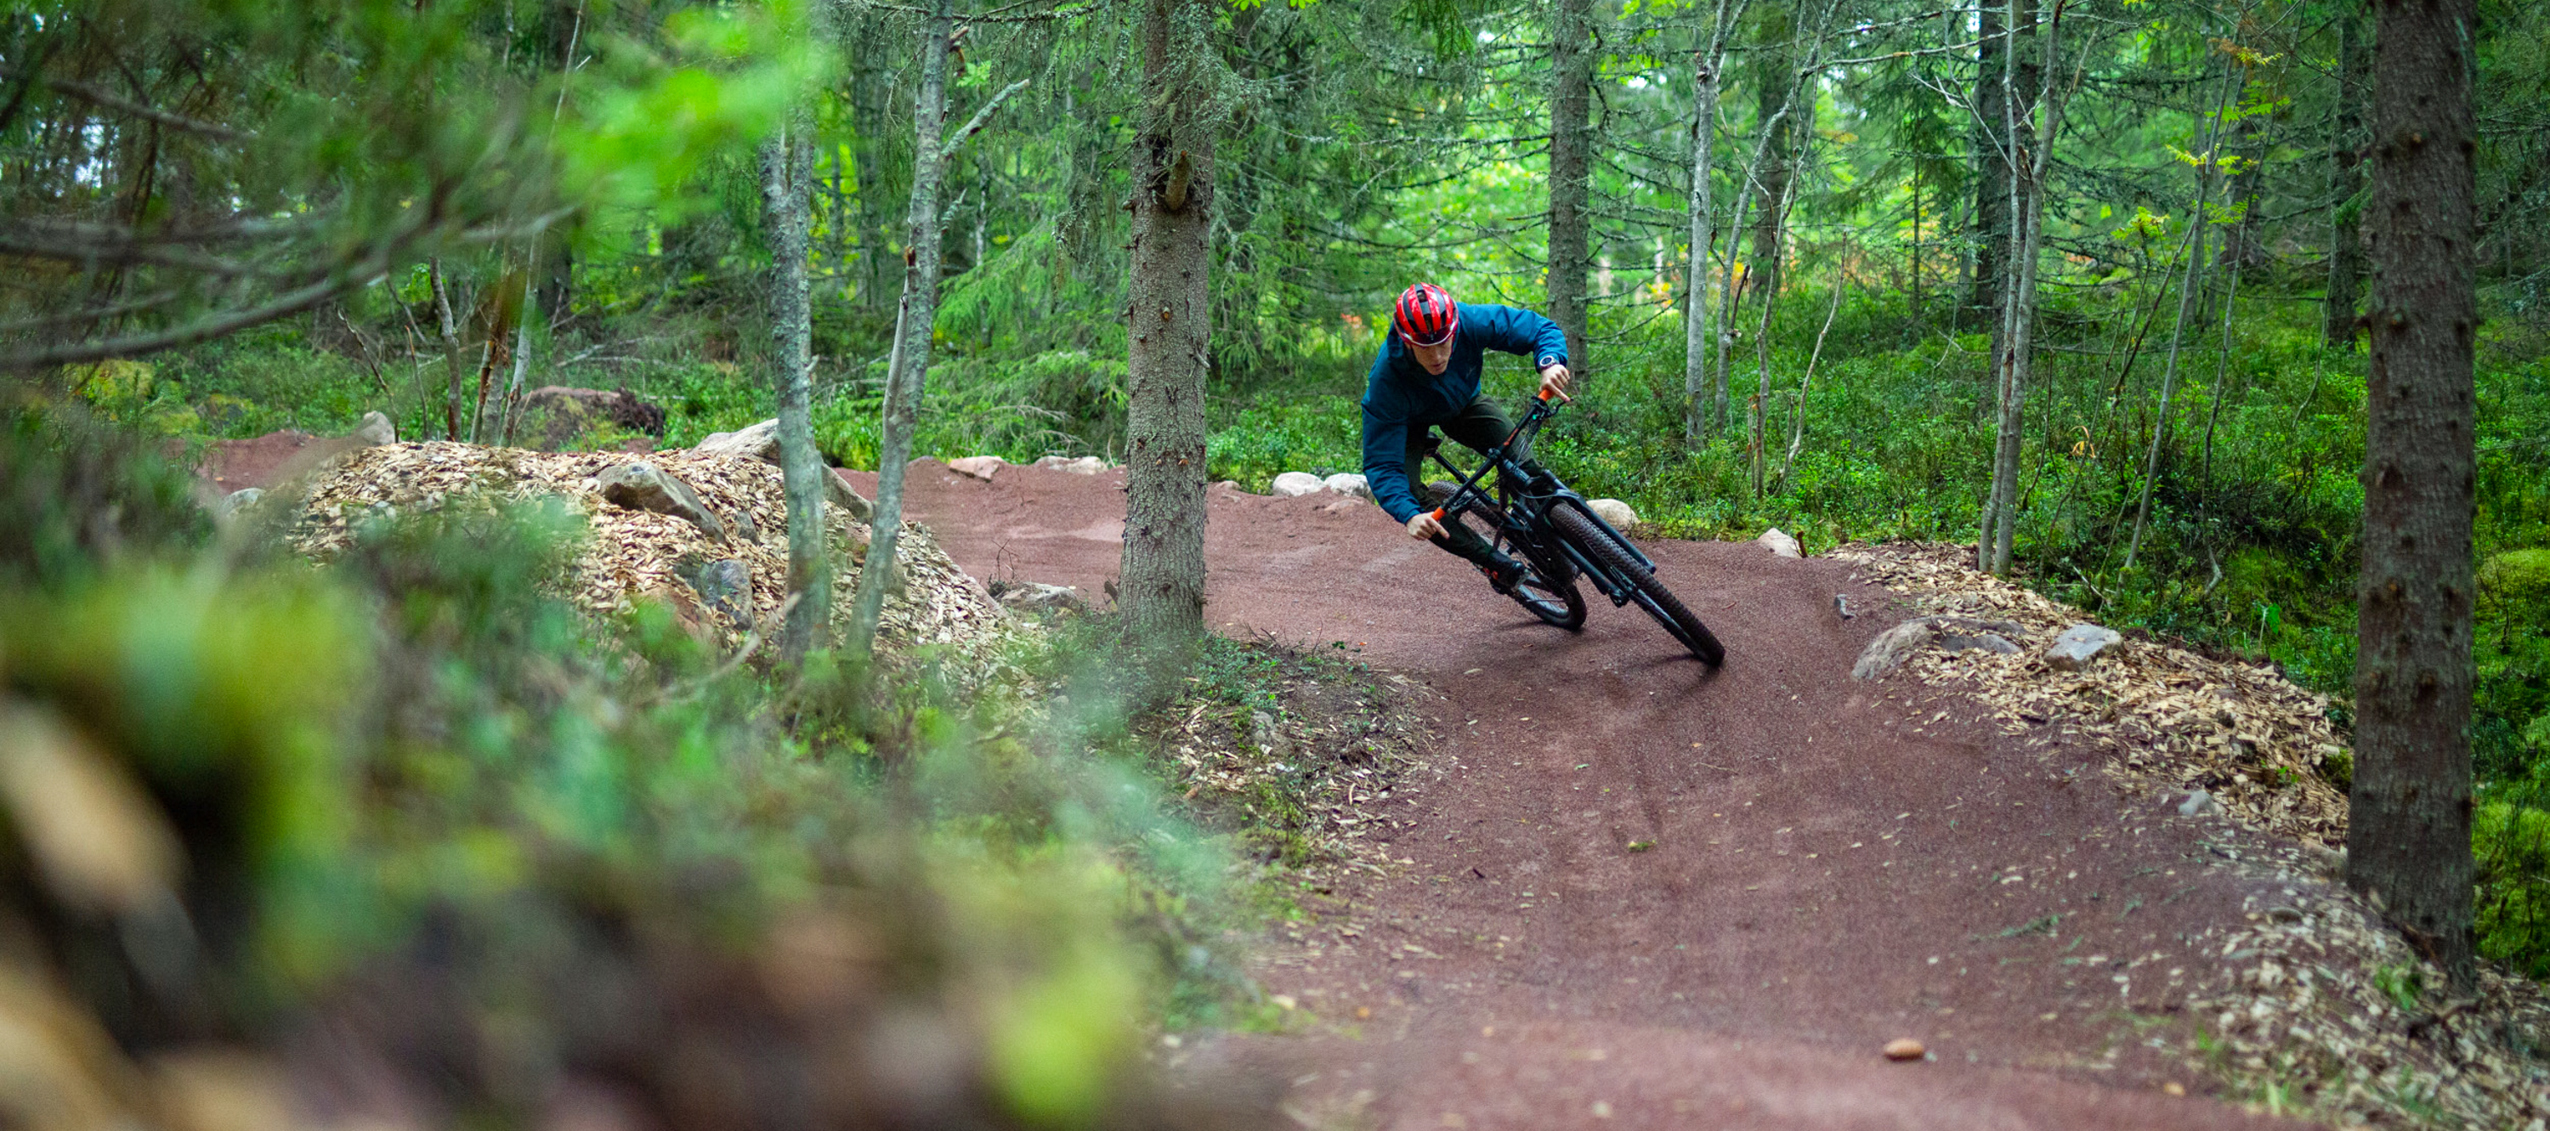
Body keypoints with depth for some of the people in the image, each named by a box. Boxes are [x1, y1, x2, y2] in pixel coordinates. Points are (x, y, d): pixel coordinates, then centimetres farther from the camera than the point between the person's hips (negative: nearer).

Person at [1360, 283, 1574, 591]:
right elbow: (1382, 465, -39)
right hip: (1409, 421, -2)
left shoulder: (1472, 322, -37)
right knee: (1407, 501, -25)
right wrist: (1410, 516, -57)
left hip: (1462, 402, 2)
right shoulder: (1386, 380, -42)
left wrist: (1550, 364, -49)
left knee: (1522, 463, -20)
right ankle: (1493, 562, -7)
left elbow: (1540, 328, -25)